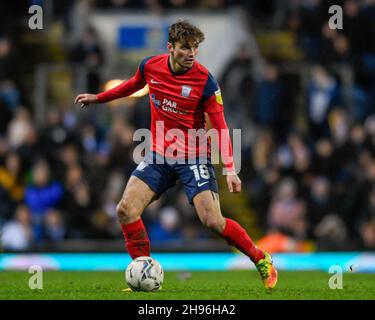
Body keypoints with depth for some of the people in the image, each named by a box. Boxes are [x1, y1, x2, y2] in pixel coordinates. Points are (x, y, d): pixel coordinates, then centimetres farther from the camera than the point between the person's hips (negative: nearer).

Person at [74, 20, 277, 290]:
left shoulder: (205, 80, -16)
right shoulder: (150, 66, -4)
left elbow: (220, 126, -12)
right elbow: (134, 85, 21)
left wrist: (230, 168, -21)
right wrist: (98, 98, 29)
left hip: (194, 157, -4)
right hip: (159, 156, 4)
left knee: (212, 220, -17)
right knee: (126, 210, -10)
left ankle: (262, 261, 5)